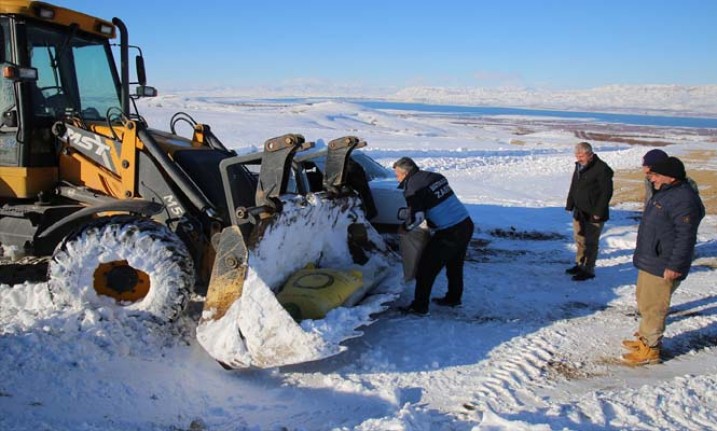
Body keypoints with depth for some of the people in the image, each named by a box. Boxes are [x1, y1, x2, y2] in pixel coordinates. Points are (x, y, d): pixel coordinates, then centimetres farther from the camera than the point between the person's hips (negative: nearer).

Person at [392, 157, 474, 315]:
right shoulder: (436, 177, 13)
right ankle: (454, 298, 39)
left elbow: (417, 217, -17)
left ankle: (419, 306, 9)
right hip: (466, 224, 8)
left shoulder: (413, 188, -11)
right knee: (455, 265, 24)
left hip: (449, 233, -8)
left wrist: (404, 227, 1)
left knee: (427, 268, 3)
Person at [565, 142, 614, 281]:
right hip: (579, 212, 8)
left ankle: (588, 270, 7)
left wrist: (598, 212, -19)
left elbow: (607, 192, -18)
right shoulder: (579, 166, 10)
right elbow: (573, 187, 19)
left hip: (593, 215, -8)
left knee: (590, 243, -1)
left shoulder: (602, 169, -16)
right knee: (580, 240, 17)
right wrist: (570, 205, 15)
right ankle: (580, 264, 31)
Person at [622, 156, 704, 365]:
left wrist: (674, 266, -24)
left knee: (653, 307, -1)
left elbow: (686, 237, -24)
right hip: (649, 261, 11)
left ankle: (650, 349, 11)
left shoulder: (684, 200, -22)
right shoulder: (664, 193, 12)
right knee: (644, 301, 21)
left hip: (662, 267, -11)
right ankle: (645, 337, 36)